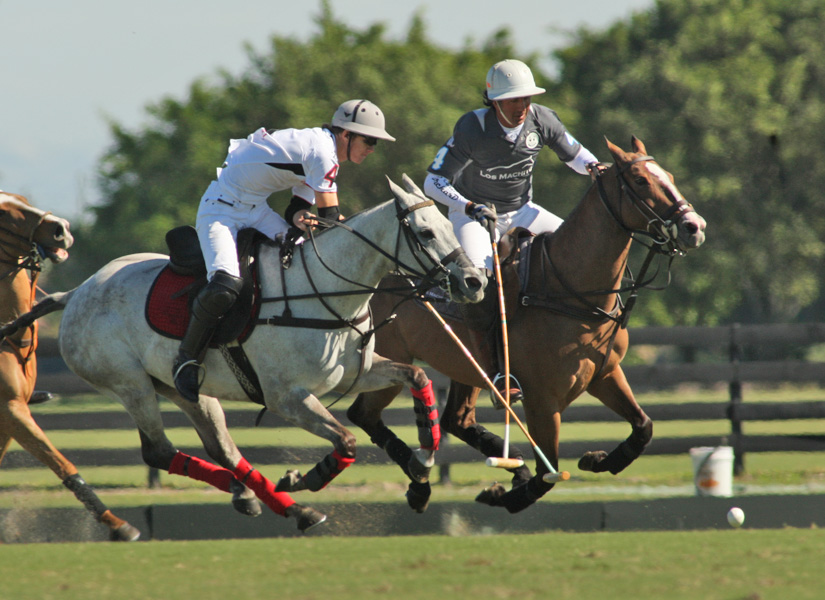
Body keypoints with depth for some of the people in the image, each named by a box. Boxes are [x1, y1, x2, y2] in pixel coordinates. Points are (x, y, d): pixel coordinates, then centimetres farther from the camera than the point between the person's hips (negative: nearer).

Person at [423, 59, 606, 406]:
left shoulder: (541, 120, -11)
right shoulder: (472, 129, -22)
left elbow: (574, 155, 7)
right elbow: (433, 183, -20)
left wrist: (594, 167, -16)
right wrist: (470, 207, -36)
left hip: (520, 212, 5)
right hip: (472, 213, -5)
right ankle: (496, 374, -32)